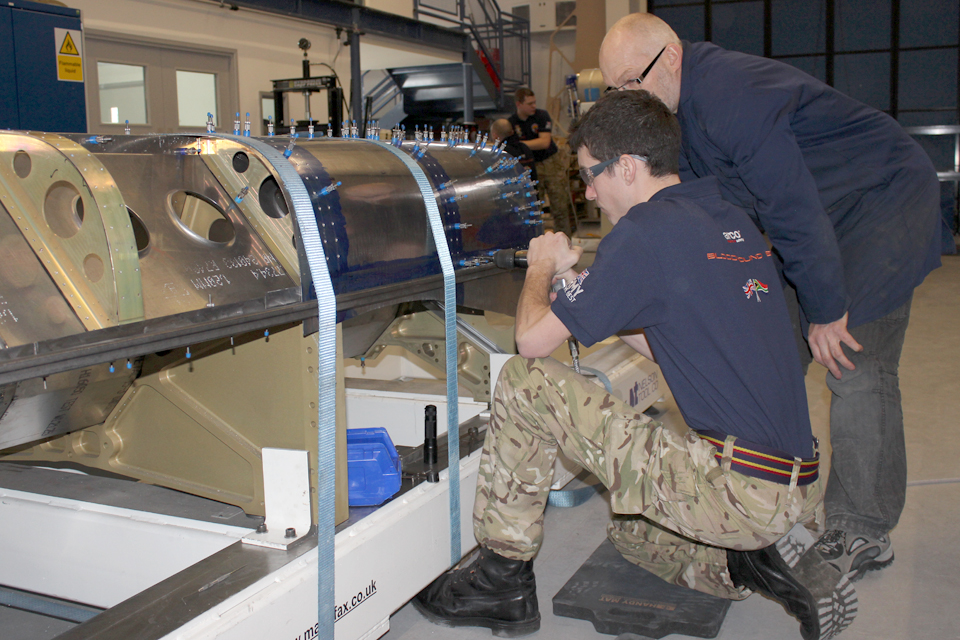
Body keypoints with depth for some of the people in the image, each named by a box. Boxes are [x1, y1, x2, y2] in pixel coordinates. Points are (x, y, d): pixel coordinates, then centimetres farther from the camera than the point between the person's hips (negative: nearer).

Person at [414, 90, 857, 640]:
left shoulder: (646, 229, -13)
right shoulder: (735, 222, 13)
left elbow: (534, 340, -9)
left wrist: (542, 267, 11)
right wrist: (583, 287, 22)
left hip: (737, 488, -9)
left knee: (525, 382, -5)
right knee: (630, 528, 34)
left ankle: (503, 581, 6)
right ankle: (760, 560, 11)